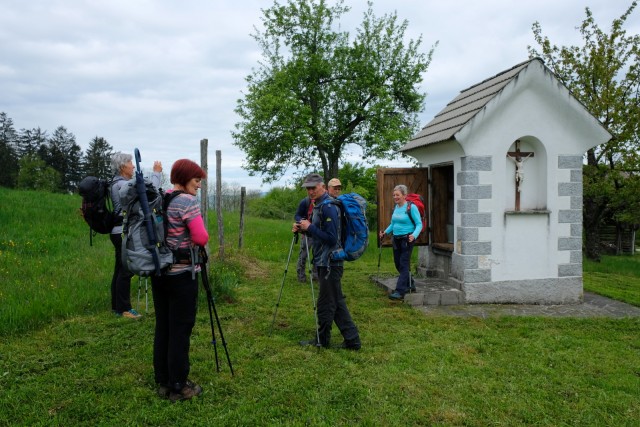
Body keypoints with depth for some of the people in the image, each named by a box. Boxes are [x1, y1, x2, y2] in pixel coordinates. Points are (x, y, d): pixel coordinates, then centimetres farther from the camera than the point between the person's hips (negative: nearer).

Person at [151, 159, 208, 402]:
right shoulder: (188, 202, -14)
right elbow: (201, 239, -17)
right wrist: (196, 236, 3)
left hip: (158, 271, 8)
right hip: (182, 274, -8)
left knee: (162, 327, 14)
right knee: (180, 330, 1)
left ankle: (163, 382, 24)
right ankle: (178, 386, 10)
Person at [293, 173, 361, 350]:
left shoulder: (328, 207, -17)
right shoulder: (318, 206, 15)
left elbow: (331, 238, -22)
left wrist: (310, 227, -18)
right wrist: (303, 229, 6)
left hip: (330, 263, -10)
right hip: (324, 262, 10)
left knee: (326, 303, 2)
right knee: (336, 302, 12)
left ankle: (322, 340, 16)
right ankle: (352, 339, 17)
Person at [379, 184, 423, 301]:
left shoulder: (411, 207, -11)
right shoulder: (395, 207, 11)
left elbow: (419, 224, -13)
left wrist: (414, 235, -28)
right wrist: (385, 232, 7)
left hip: (407, 239, -8)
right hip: (396, 239, 8)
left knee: (404, 264, -9)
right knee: (397, 263, 13)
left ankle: (400, 291, -9)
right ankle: (409, 285, 32)